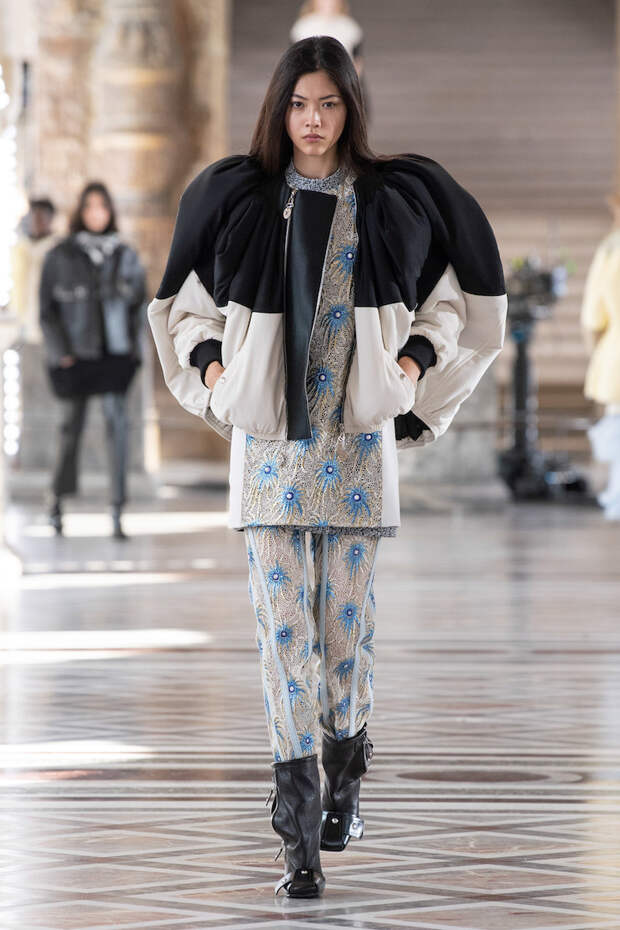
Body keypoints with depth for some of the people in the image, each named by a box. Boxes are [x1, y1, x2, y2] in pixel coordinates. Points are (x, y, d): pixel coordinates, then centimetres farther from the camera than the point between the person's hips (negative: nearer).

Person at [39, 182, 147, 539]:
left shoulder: (126, 255, 5)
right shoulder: (60, 256, 0)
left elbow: (140, 304, 13)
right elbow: (47, 309, 2)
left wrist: (134, 346, 2)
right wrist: (60, 352, -7)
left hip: (115, 355, 1)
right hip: (75, 357, -1)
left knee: (118, 422, -11)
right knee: (73, 426, 9)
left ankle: (118, 512, -12)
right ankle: (58, 496, 32)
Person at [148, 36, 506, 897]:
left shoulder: (394, 203, 3)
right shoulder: (238, 201, 4)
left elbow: (449, 299, 13)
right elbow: (188, 303, 15)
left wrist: (412, 363, -2)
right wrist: (213, 368, -2)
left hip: (358, 438, 0)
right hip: (269, 436, 0)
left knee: (348, 616, 4)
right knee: (283, 619, -7)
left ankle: (344, 779, 25)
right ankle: (301, 831, -9)